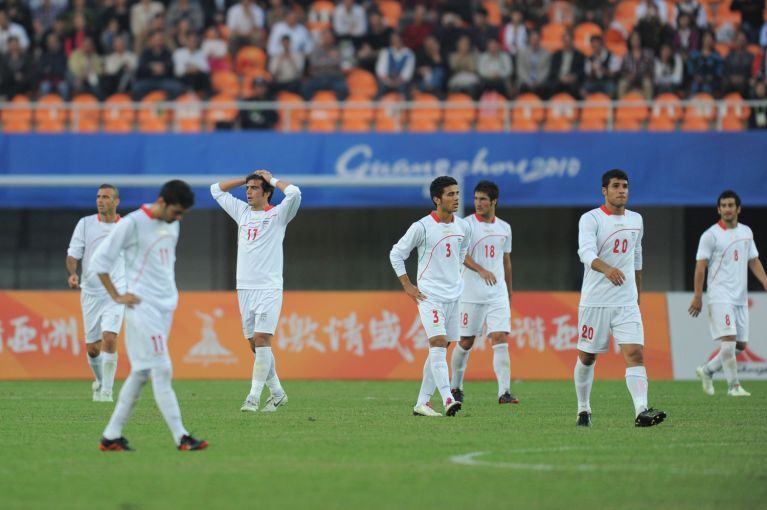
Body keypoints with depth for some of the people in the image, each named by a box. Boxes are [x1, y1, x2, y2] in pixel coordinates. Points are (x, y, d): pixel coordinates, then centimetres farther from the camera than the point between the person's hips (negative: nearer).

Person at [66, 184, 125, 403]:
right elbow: (73, 254, 1)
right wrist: (72, 273, -19)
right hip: (90, 292, 2)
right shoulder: (85, 224, 2)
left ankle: (107, 390, -11)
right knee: (92, 347, 6)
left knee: (109, 338, -19)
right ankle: (99, 381, 34)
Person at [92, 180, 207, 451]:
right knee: (162, 371, -12)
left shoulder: (172, 225, 11)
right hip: (143, 307, -8)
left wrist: (170, 291, 15)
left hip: (166, 306, 8)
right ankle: (181, 437, -14)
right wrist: (117, 297, -9)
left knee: (141, 373, 8)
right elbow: (100, 259, -9)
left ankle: (111, 436, 13)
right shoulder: (132, 223, -12)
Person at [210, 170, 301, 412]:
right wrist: (246, 178, 18)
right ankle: (277, 393, 16)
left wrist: (272, 179, 0)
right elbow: (216, 189, 26)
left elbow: (294, 192, -17)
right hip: (244, 288, 6)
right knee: (255, 345, 5)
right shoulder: (242, 212, 17)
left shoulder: (277, 215, 1)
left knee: (261, 340, -14)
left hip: (268, 288, -6)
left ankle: (254, 397, -15)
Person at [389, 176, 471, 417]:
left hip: (454, 295, 6)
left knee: (439, 350, 7)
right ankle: (447, 399, -27)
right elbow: (396, 254, -2)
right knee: (438, 343, -19)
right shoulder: (422, 227, -11)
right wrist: (407, 286, -5)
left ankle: (422, 402, 14)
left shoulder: (463, 227, 6)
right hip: (429, 295, -6)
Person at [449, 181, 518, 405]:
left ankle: (504, 392, -15)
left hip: (498, 294, 3)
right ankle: (455, 386, 24)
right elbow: (460, 254, -18)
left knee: (500, 339, -10)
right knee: (466, 342, 5)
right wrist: (480, 270, -34)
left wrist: (509, 293, 22)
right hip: (472, 294, -3)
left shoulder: (504, 227, 11)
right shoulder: (467, 225, -4)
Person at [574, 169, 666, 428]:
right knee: (587, 357, 7)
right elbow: (586, 252, -25)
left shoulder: (636, 221, 11)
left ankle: (641, 411, -25)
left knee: (635, 354, -14)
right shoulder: (590, 219, -7)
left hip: (627, 302, 3)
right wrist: (607, 269, -44)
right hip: (594, 300, -3)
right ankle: (583, 410, 25)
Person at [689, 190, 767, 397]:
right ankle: (733, 386, -6)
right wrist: (697, 297, -10)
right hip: (720, 297, -6)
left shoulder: (746, 232, 12)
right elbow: (700, 267, -6)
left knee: (741, 345, 6)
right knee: (729, 340, -15)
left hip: (740, 298, 6)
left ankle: (707, 371, 24)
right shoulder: (711, 235, -6)